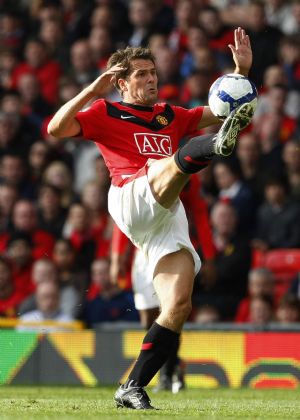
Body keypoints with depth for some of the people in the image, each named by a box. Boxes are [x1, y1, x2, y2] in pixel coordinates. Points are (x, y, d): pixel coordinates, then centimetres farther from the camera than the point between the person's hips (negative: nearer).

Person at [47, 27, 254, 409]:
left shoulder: (170, 116, 32)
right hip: (131, 200, -5)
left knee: (178, 306, -9)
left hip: (168, 217, 5)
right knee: (176, 161, -34)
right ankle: (217, 145, -71)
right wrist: (92, 91, -6)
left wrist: (242, 71, 20)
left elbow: (223, 111, 33)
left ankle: (132, 389, -3)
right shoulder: (105, 114, 15)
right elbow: (56, 129, 0)